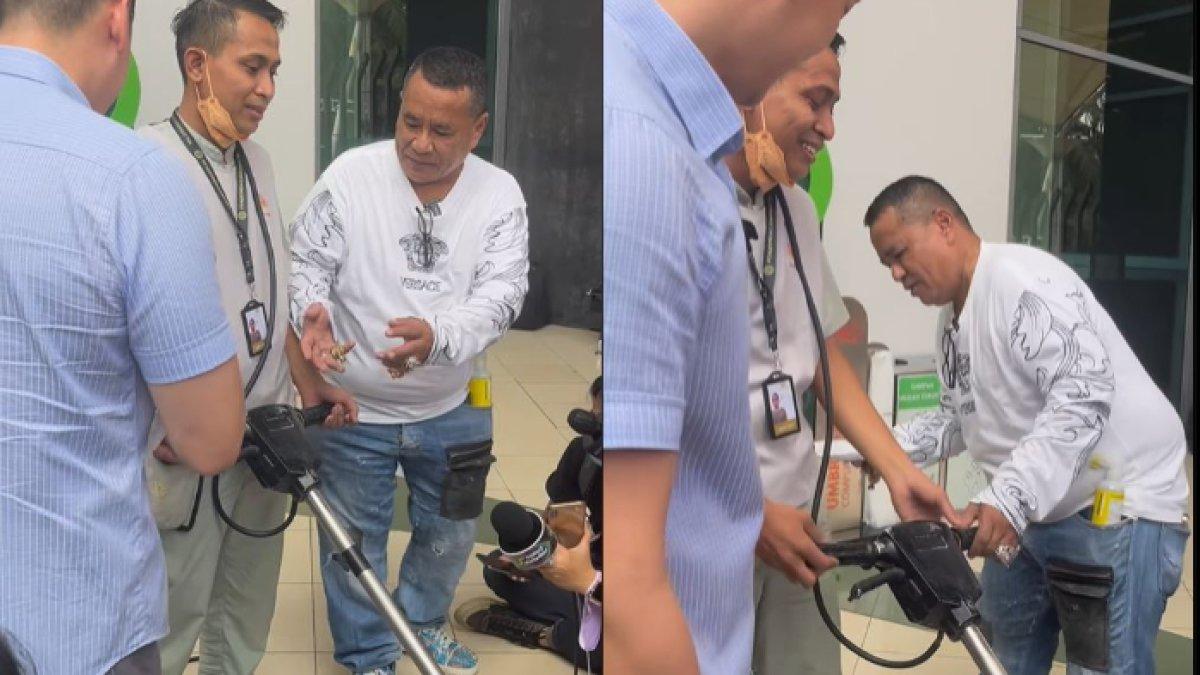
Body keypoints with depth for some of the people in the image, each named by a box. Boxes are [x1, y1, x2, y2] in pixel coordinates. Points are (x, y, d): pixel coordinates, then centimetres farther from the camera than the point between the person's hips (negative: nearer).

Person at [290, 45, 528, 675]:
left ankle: (423, 622, 52)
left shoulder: (500, 194, -9)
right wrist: (313, 312, -30)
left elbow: (501, 292, -18)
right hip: (354, 409, -2)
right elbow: (306, 263, -7)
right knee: (355, 545, 14)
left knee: (449, 535, 22)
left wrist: (437, 336, -38)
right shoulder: (350, 175, -15)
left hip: (451, 408, 2)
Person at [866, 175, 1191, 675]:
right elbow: (963, 419, 18)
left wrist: (1009, 496, -37)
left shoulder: (1022, 278, -20)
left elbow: (1085, 391, -30)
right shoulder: (953, 318, 11)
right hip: (1030, 509, 10)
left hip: (1117, 505, -10)